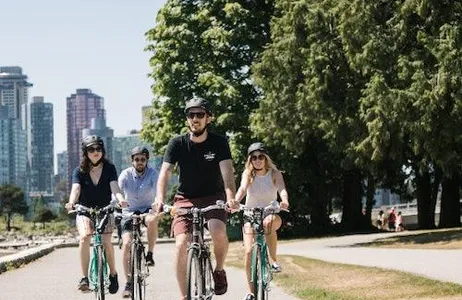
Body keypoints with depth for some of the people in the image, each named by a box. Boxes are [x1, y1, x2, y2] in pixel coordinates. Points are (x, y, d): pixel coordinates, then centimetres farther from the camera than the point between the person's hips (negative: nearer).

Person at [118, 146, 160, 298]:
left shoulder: (153, 174, -11)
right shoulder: (125, 175, -9)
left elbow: (158, 191, -25)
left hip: (147, 209, -1)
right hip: (129, 211, 1)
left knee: (152, 220, -37)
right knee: (126, 243, -17)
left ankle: (150, 254, -16)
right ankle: (129, 282, -8)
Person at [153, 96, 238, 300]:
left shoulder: (219, 143, -9)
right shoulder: (177, 144, -7)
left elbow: (227, 171, -22)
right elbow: (165, 172, -17)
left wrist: (230, 196, -42)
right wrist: (160, 198, -37)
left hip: (213, 198, -1)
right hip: (185, 199, 1)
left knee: (219, 232, -31)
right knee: (181, 243, -19)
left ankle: (219, 271, -2)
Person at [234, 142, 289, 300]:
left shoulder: (275, 173, -7)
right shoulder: (247, 174, -6)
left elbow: (282, 189, -24)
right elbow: (242, 189, -25)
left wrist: (285, 201, -48)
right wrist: (234, 202, -47)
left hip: (270, 213, -1)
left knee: (270, 223, -39)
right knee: (248, 251, -14)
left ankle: (273, 260, -20)